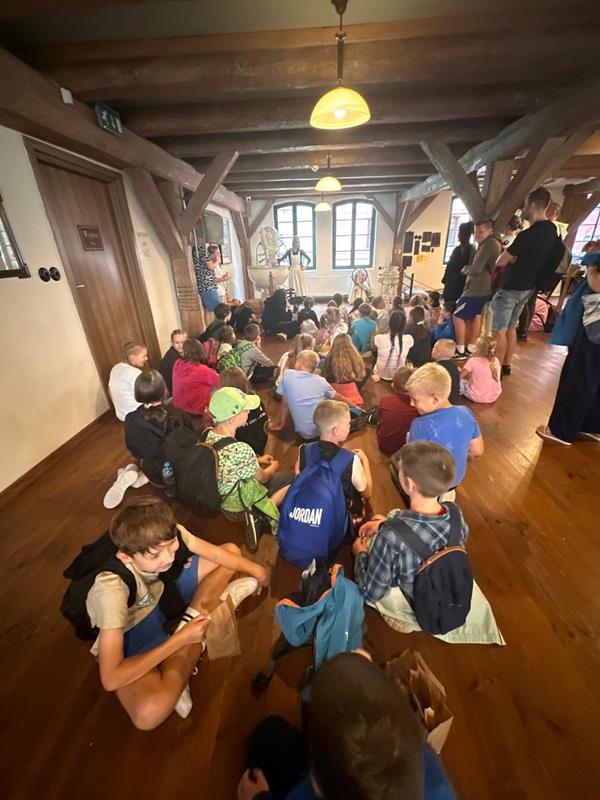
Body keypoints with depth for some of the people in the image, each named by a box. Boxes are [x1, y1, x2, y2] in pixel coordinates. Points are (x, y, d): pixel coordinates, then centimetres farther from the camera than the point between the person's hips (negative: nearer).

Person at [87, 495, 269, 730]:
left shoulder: (166, 535, -27)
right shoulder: (112, 587, -38)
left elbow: (220, 553, -12)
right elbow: (110, 679, -33)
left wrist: (254, 569, -6)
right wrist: (180, 639, -30)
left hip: (159, 595, 5)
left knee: (232, 550, -3)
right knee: (150, 711, -35)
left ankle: (190, 621, -6)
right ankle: (189, 638, -8)